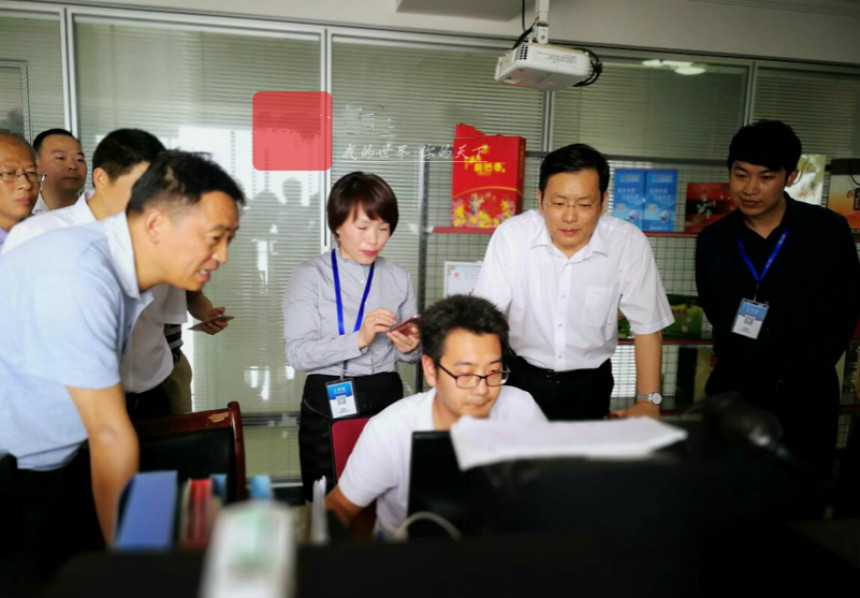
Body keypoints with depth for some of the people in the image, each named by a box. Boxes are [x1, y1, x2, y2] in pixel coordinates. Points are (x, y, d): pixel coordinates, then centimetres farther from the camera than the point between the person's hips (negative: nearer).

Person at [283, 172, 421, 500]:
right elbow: (298, 353, -15)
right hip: (328, 403, -3)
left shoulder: (399, 278, 5)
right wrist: (358, 339, -26)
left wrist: (409, 347, -13)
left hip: (386, 397, 3)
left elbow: (412, 352, 9)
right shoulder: (311, 276, -6)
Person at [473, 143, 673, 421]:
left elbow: (647, 324, -7)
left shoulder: (629, 242, -15)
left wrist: (648, 402, -9)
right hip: (523, 377, 0)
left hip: (591, 384, 1)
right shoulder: (510, 235, -17)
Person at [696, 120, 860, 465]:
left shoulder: (828, 231, -7)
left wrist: (802, 371, -1)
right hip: (733, 391, 2)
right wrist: (744, 371, 2)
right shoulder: (713, 240, -1)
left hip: (806, 396, -1)